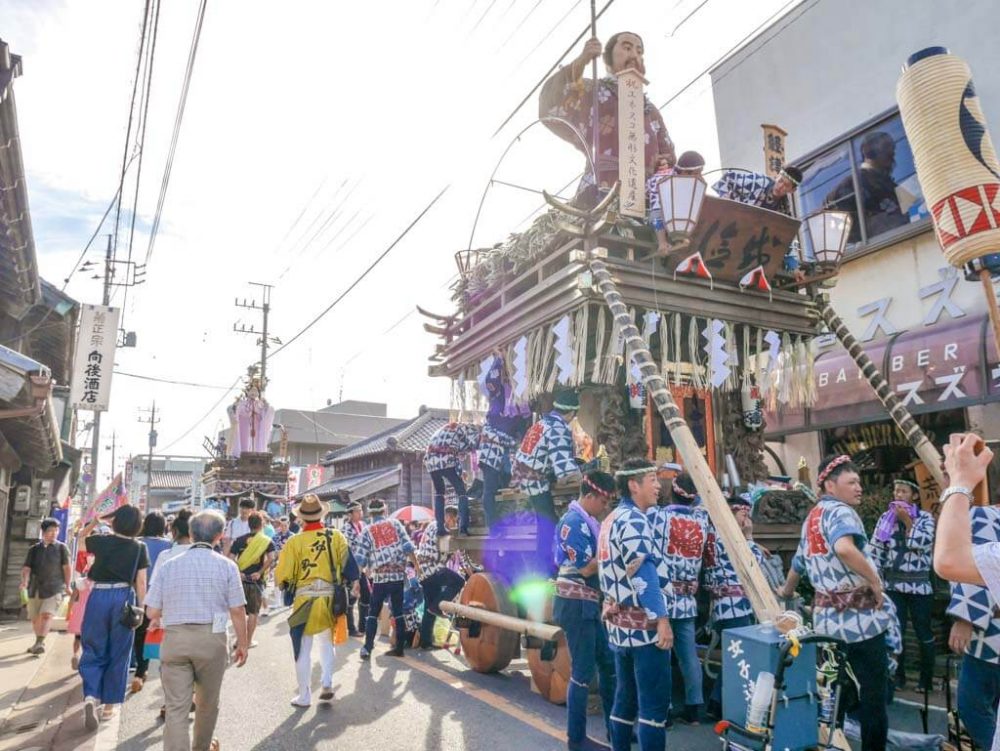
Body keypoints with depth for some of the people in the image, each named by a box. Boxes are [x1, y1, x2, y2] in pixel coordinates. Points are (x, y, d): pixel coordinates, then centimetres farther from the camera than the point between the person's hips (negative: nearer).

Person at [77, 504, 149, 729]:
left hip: (99, 596, 1)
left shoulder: (101, 541, -2)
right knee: (118, 654, 10)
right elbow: (141, 582, -3)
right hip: (124, 598, 0)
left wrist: (95, 521, 25)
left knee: (94, 651, 11)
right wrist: (140, 608, 4)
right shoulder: (139, 548, -3)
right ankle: (109, 705, 18)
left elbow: (81, 538, 21)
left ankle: (91, 696, -9)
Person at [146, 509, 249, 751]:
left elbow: (151, 611, 1)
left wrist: (160, 620, 24)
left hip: (174, 639, 1)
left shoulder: (168, 564, 1)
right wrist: (243, 644, 6)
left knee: (176, 708, 3)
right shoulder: (226, 566, -4)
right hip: (212, 639, 0)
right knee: (208, 702, 20)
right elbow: (237, 611, -5)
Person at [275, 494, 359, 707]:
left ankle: (304, 696, 18)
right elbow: (348, 563, -8)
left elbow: (282, 577, -5)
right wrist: (353, 582, 5)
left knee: (303, 649, 12)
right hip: (330, 598, 2)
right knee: (327, 642, 23)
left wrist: (289, 585, 15)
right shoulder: (336, 536, -4)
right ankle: (327, 683, 10)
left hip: (304, 600, -2)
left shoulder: (294, 542, -8)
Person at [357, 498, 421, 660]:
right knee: (398, 612, 11)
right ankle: (399, 647, 13)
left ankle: (367, 648, 2)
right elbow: (407, 547, -3)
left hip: (380, 577, -1)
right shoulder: (395, 523, 4)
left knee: (373, 613, 9)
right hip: (398, 574, 1)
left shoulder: (367, 531, 1)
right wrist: (416, 565, 6)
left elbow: (362, 559, -2)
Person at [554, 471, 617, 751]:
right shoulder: (573, 522, -18)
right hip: (576, 604, -9)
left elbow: (600, 557, 12)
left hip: (590, 603, 10)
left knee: (608, 664, 17)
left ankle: (614, 727, 30)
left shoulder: (589, 521, 11)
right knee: (583, 671, 0)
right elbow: (586, 567, -20)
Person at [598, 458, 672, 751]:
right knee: (654, 702, -4)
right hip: (643, 625, -9)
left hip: (620, 624, 9)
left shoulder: (611, 519, 15)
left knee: (625, 698, 14)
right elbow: (643, 574, -21)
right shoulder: (634, 520, -14)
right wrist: (662, 618, -21)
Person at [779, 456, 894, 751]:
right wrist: (875, 580, -22)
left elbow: (799, 563, 25)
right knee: (874, 694, 2)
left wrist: (787, 592, 41)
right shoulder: (841, 511, -13)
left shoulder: (811, 518, 14)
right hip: (858, 616, -8)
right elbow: (844, 548, -35)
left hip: (827, 614, 8)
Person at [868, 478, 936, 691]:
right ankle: (897, 675, 18)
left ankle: (926, 678, 20)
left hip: (919, 583, -2)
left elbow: (923, 544, -17)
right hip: (893, 583, 2)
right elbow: (875, 550, 1)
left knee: (923, 631, 7)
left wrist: (907, 520, -14)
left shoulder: (925, 518, -1)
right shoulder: (885, 518, 4)